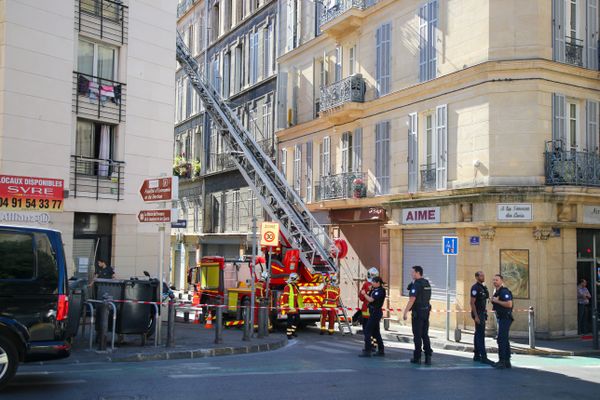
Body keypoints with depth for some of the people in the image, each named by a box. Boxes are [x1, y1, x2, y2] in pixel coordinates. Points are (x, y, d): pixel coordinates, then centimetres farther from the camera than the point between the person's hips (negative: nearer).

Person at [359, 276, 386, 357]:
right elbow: (369, 299, 15)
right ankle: (381, 350, 22)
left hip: (375, 313, -10)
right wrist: (365, 294, 3)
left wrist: (364, 294, -9)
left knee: (367, 331, -10)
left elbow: (371, 299, -23)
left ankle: (367, 351, -10)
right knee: (376, 332, 16)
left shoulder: (379, 291, -16)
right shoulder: (375, 290, 14)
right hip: (374, 313, 10)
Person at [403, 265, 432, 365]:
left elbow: (412, 300, -21)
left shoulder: (416, 284, -16)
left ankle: (417, 357, 7)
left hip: (417, 312, -8)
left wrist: (405, 312, -18)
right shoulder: (427, 283, 11)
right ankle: (428, 357, 7)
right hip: (426, 311, 8)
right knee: (425, 335, 12)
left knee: (417, 335, 1)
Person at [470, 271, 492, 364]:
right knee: (481, 335, -10)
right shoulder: (475, 288, -13)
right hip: (478, 314, -9)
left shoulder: (483, 288, 14)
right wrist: (476, 316, -22)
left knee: (478, 334, 11)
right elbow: (472, 302, -18)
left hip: (482, 313, 9)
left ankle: (477, 355, 16)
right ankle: (483, 356, -12)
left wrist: (484, 315, 17)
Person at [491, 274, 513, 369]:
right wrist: (493, 300, 9)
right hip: (500, 318, 10)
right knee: (504, 340, 12)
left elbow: (509, 304, -27)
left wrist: (497, 301, -19)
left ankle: (502, 361, -13)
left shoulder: (504, 291, -15)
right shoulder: (496, 292, 16)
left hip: (505, 318, -10)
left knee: (501, 339, -13)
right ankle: (507, 361, 17)